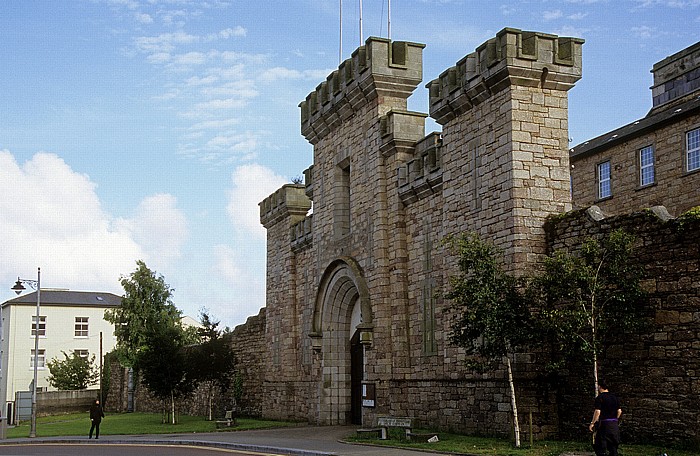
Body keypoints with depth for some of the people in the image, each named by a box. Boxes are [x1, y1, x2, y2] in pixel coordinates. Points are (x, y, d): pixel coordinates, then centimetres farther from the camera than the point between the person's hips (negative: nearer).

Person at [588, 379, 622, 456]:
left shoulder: (600, 397, -11)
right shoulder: (615, 397, 10)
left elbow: (597, 412, -17)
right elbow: (619, 411, 12)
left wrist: (592, 423, -10)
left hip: (604, 424, -7)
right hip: (615, 425, 7)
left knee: (599, 447, -1)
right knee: (613, 447, 13)